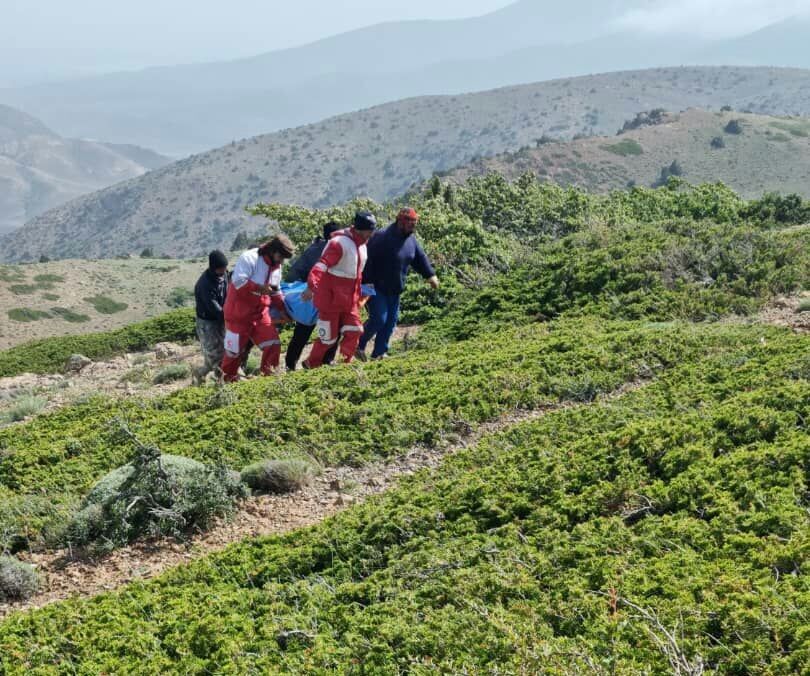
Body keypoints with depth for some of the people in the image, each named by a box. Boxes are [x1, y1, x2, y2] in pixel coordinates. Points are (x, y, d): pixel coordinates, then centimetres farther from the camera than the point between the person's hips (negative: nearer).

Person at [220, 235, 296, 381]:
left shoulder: (276, 266, 9)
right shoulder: (250, 258, -18)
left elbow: (275, 292, 19)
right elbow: (238, 281, -29)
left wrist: (282, 309, 8)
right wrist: (260, 288, -28)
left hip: (260, 313, 7)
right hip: (239, 313, -7)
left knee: (273, 343, -6)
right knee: (235, 349, 4)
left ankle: (269, 372, 7)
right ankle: (229, 378, 24)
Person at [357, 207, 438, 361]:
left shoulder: (410, 239, 4)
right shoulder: (382, 238, -21)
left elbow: (420, 258, 15)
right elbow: (367, 260, -23)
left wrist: (430, 276, 7)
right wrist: (366, 283, -24)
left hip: (394, 290, 8)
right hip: (377, 288, -8)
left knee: (391, 320, 7)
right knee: (378, 319, -13)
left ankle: (379, 353, 16)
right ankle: (359, 346, 9)